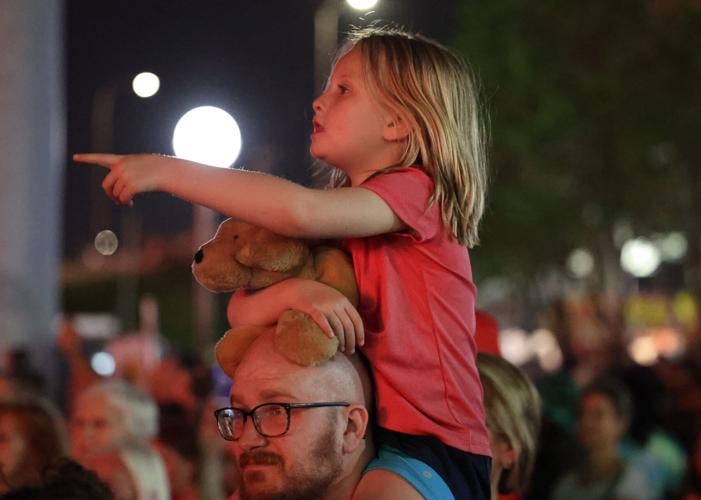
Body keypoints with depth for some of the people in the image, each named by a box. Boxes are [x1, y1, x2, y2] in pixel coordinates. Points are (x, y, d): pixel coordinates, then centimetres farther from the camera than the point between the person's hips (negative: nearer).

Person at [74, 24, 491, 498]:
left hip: (436, 445, -8)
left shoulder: (415, 191, -8)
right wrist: (294, 292, -20)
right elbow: (241, 312, 2)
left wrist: (168, 170, -23)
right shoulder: (340, 214, 14)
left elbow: (301, 210, -28)